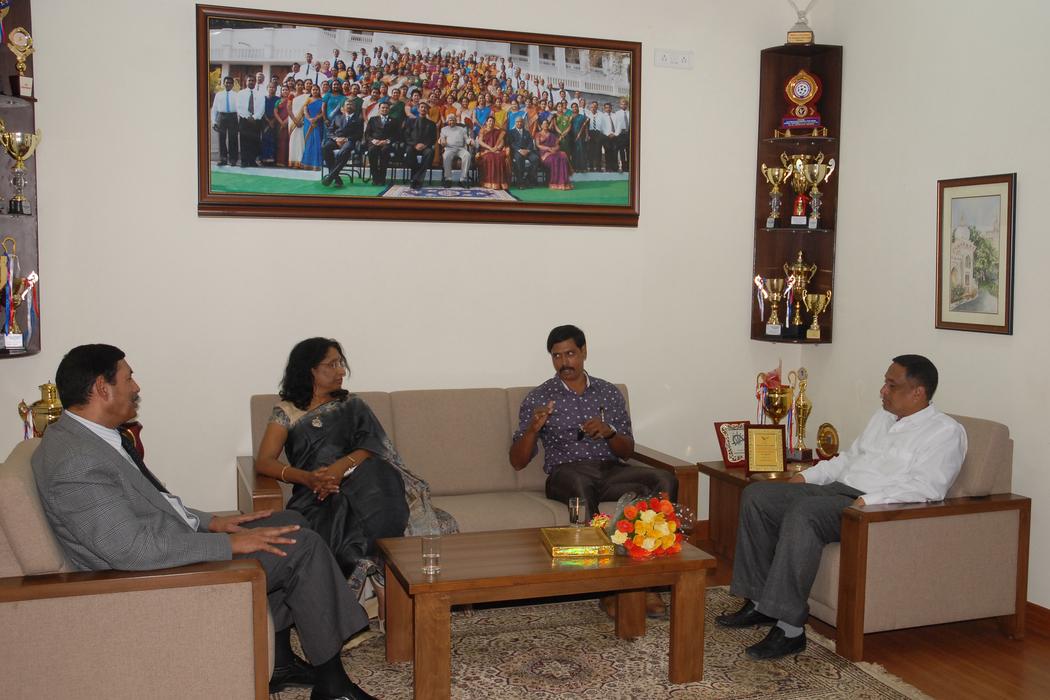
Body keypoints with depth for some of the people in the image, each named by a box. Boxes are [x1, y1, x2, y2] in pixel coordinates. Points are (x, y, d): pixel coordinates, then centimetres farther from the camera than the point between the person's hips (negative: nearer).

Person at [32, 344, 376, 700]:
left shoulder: (89, 435, 6)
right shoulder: (75, 462, -26)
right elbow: (131, 549, -30)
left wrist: (209, 522, 5)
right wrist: (229, 543, -25)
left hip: (173, 542, 11)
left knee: (290, 523, 13)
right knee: (302, 545, -11)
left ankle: (279, 661, 18)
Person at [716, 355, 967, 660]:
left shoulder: (946, 432, -2)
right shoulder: (882, 418, 24)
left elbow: (926, 486, -16)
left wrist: (868, 500, -25)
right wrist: (807, 475, 14)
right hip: (836, 489, 9)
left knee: (802, 512, -35)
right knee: (756, 496, -5)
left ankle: (790, 627, -32)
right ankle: (760, 603, -4)